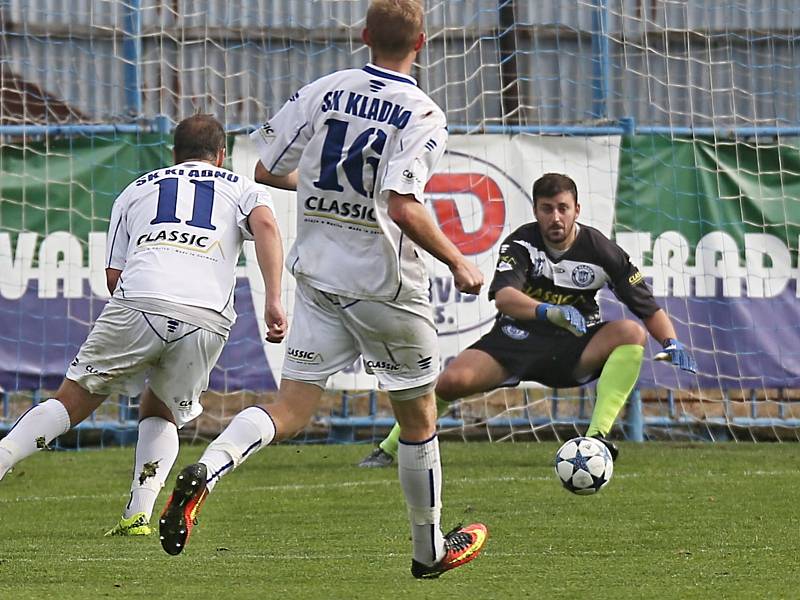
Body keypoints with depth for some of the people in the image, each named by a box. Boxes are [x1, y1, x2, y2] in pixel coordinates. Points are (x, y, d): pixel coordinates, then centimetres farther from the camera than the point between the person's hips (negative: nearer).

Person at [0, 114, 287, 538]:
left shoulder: (137, 190, 29)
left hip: (138, 301, 0)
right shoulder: (243, 189, 26)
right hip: (207, 319, 0)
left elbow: (114, 275, 21)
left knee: (71, 402, 10)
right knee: (161, 413, 22)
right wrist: (274, 300, -5)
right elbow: (265, 224, 3)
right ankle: (138, 514, 5)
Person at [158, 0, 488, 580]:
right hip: (387, 287, -4)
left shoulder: (322, 92, 1)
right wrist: (457, 262, -12)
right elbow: (403, 207, -25)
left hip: (318, 275, 4)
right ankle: (430, 550, 27)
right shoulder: (422, 114, -13)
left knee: (290, 410, 2)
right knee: (418, 416, 15)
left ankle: (206, 469, -27)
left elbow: (266, 169, 6)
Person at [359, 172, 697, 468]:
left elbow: (647, 306, -3)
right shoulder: (521, 243, -12)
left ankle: (598, 436, -34)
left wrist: (671, 343, -21)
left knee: (631, 333, -27)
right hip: (518, 337, -1)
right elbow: (503, 296, -30)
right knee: (453, 381, -23)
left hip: (575, 349, 1)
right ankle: (389, 449, 1)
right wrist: (550, 312, -48)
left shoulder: (600, 251, -9)